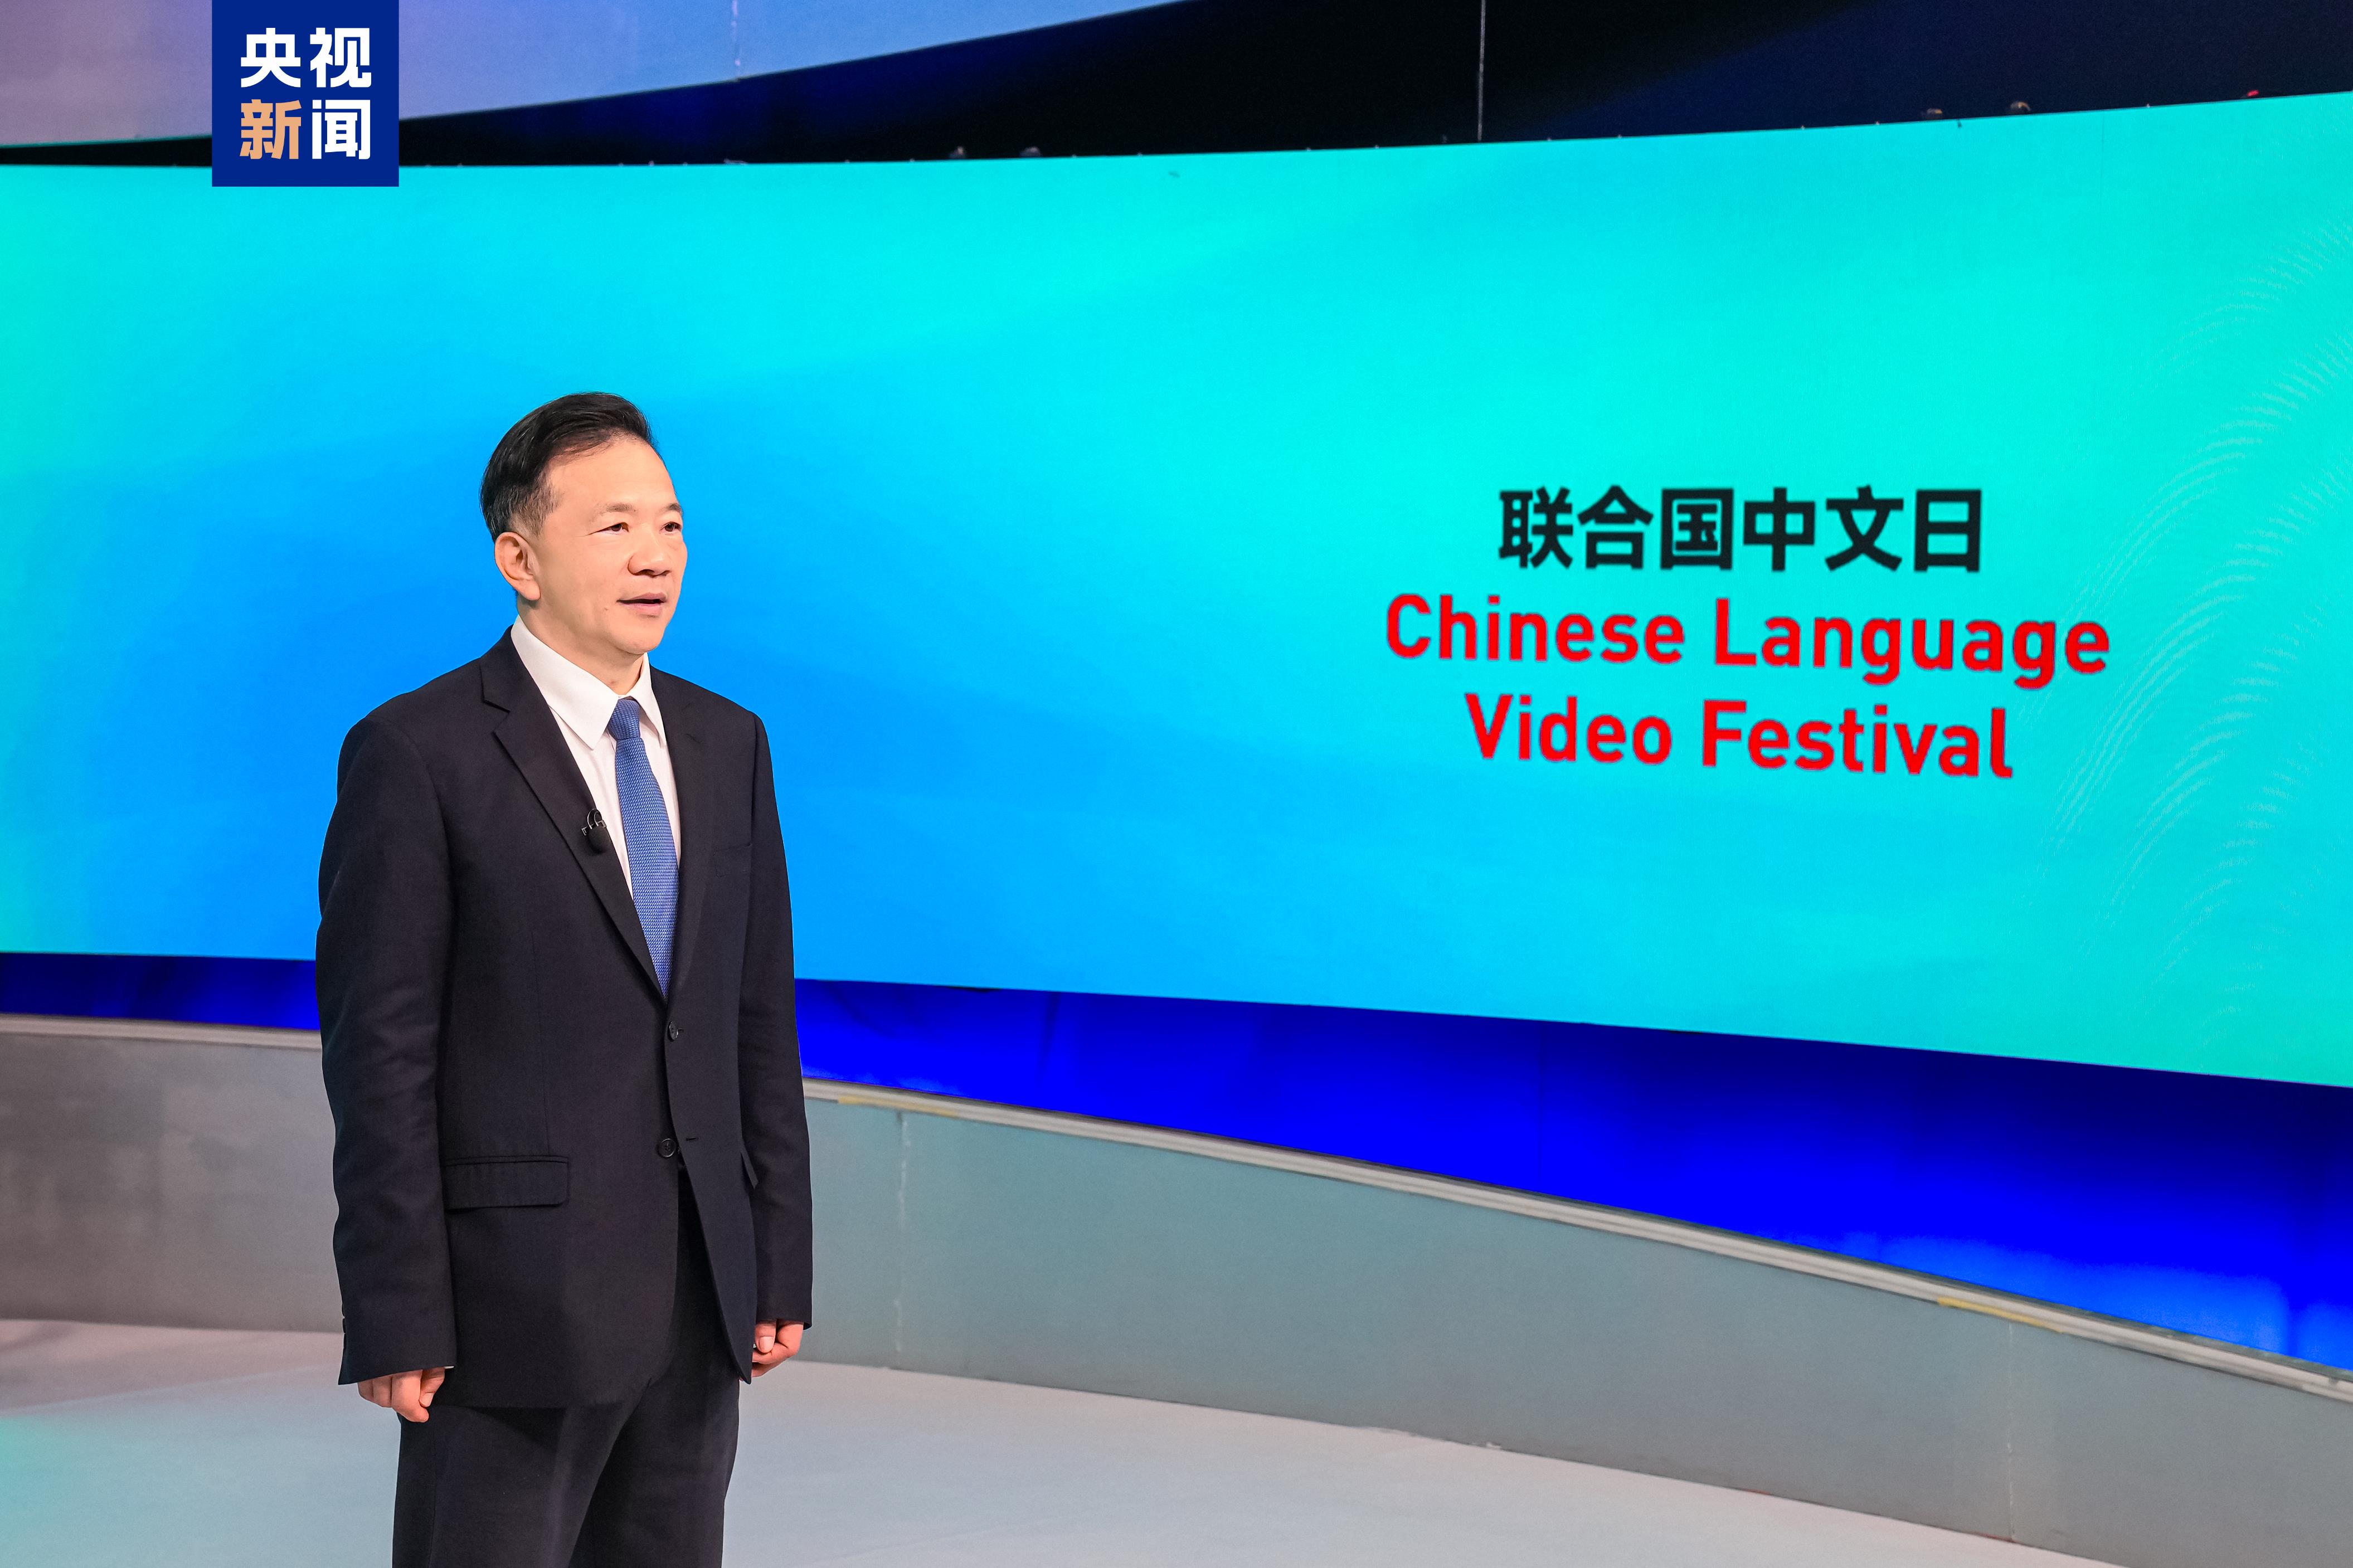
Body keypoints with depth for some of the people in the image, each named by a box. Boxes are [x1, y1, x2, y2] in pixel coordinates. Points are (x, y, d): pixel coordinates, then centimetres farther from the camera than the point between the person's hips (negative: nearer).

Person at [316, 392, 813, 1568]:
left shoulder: (726, 744, 11)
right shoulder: (417, 754, -7)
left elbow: (761, 1020, 12)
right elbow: (381, 1052, -10)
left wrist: (780, 1264, 9)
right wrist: (397, 1323, -13)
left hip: (699, 1298, 6)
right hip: (517, 1298, -5)